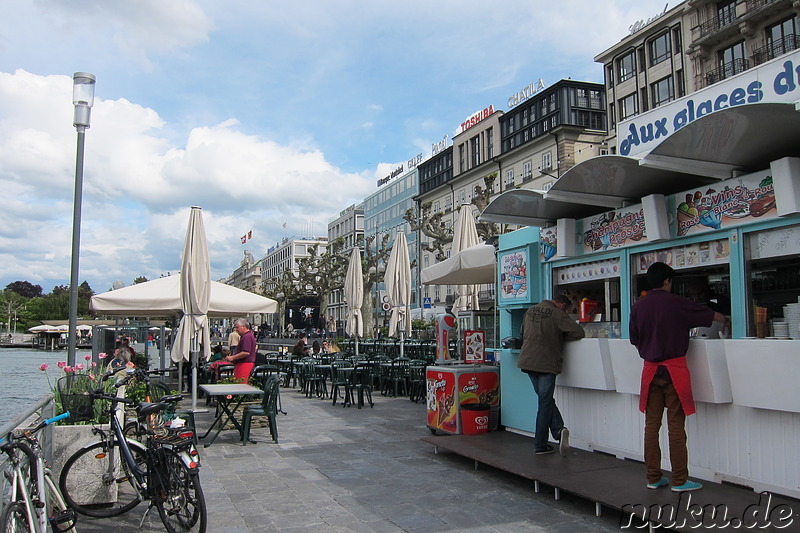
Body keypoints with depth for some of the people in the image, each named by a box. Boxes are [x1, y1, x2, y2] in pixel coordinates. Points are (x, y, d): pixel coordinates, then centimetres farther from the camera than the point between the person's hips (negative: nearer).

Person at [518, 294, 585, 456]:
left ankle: (558, 431, 1)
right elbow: (579, 332, -10)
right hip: (546, 363, -6)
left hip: (527, 362, 6)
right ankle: (540, 445, 4)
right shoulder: (557, 314, -6)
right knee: (545, 403, 1)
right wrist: (560, 337, 6)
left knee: (546, 400, 15)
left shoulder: (530, 310, 14)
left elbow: (522, 333, 26)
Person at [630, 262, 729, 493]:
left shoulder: (638, 307, 3)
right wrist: (725, 322, 30)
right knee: (676, 426, 1)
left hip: (650, 369, 4)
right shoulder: (677, 303, -6)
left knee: (652, 425, 8)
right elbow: (711, 315, 9)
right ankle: (679, 481, 6)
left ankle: (653, 478, 15)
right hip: (674, 369, -4)